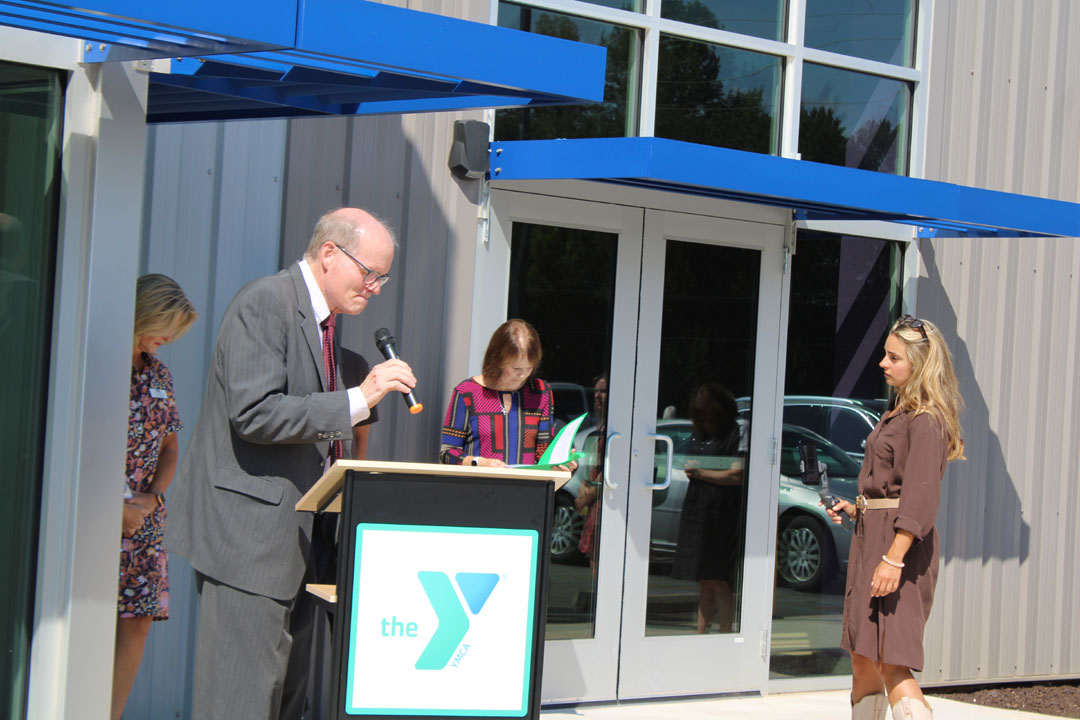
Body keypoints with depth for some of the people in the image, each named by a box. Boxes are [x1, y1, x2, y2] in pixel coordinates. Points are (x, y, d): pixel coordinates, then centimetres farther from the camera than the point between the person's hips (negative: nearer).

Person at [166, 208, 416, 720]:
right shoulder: (265, 303, -11)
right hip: (250, 530, -10)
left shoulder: (324, 320, 18)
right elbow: (255, 413, -22)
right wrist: (359, 399, -21)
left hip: (298, 533, 10)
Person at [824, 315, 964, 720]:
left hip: (901, 542, -10)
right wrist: (854, 508, 12)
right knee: (863, 657, 15)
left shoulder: (926, 421, -13)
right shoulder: (898, 412, 17)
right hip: (871, 535, 10)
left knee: (889, 662, -16)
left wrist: (894, 558, -27)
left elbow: (920, 496, -21)